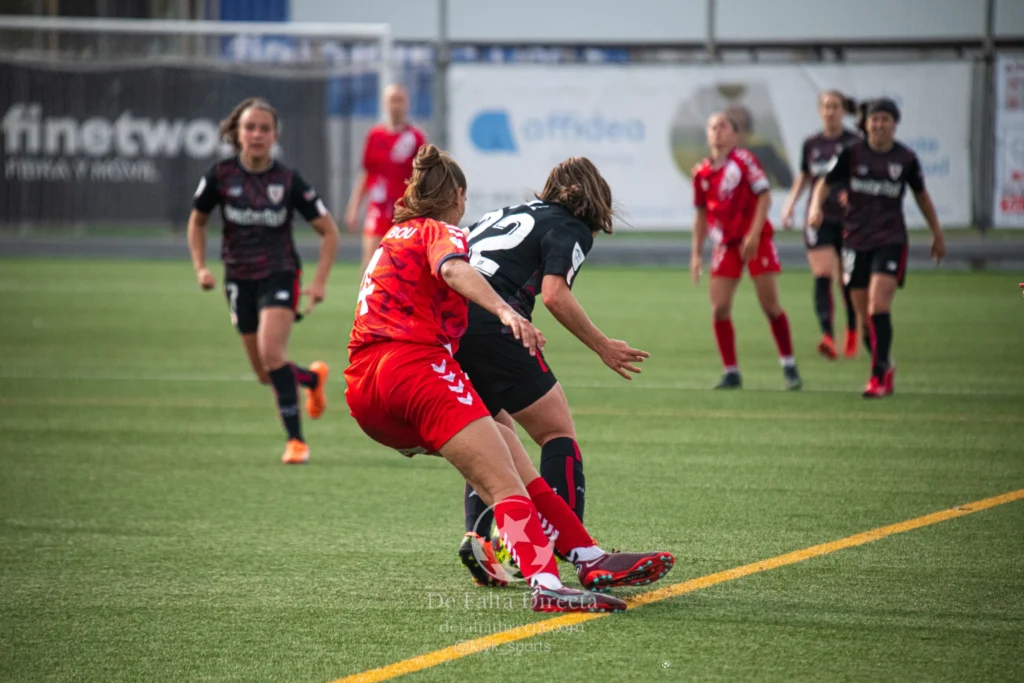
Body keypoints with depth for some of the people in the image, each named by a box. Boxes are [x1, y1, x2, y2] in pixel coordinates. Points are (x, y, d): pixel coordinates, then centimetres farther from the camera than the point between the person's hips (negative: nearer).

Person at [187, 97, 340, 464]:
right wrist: (200, 267, 0)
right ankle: (313, 378, 43)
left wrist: (319, 281, -10)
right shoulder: (221, 175, -6)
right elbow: (197, 221, 11)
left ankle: (295, 440, -17)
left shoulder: (288, 180, -11)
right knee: (266, 375, 9)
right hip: (239, 279, 3)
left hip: (280, 274, -3)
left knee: (271, 351, -25)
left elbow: (329, 231, -3)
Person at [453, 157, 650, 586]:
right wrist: (602, 347, 0)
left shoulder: (508, 214, 29)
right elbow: (554, 294, -9)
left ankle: (477, 536, 4)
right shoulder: (572, 229, 7)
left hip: (445, 330, 7)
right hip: (493, 329, -7)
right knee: (558, 433, 4)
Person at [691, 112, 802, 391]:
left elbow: (764, 196, -9)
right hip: (726, 244, 4)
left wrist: (754, 234, -18)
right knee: (719, 308, -6)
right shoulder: (702, 172, 8)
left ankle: (789, 367, 9)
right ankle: (731, 373, 4)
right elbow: (701, 214, 17)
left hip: (755, 240, -4)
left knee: (770, 305, -5)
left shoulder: (743, 160, -6)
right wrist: (696, 254, 13)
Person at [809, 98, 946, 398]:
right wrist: (816, 206, -19)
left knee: (878, 307, -18)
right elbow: (825, 183, 3)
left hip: (891, 240, -2)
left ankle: (879, 375, -16)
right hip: (856, 240, 2)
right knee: (864, 314, 5)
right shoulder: (852, 154, -1)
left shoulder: (906, 158, 0)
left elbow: (921, 194, 15)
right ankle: (885, 366, 27)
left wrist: (937, 233, 22)